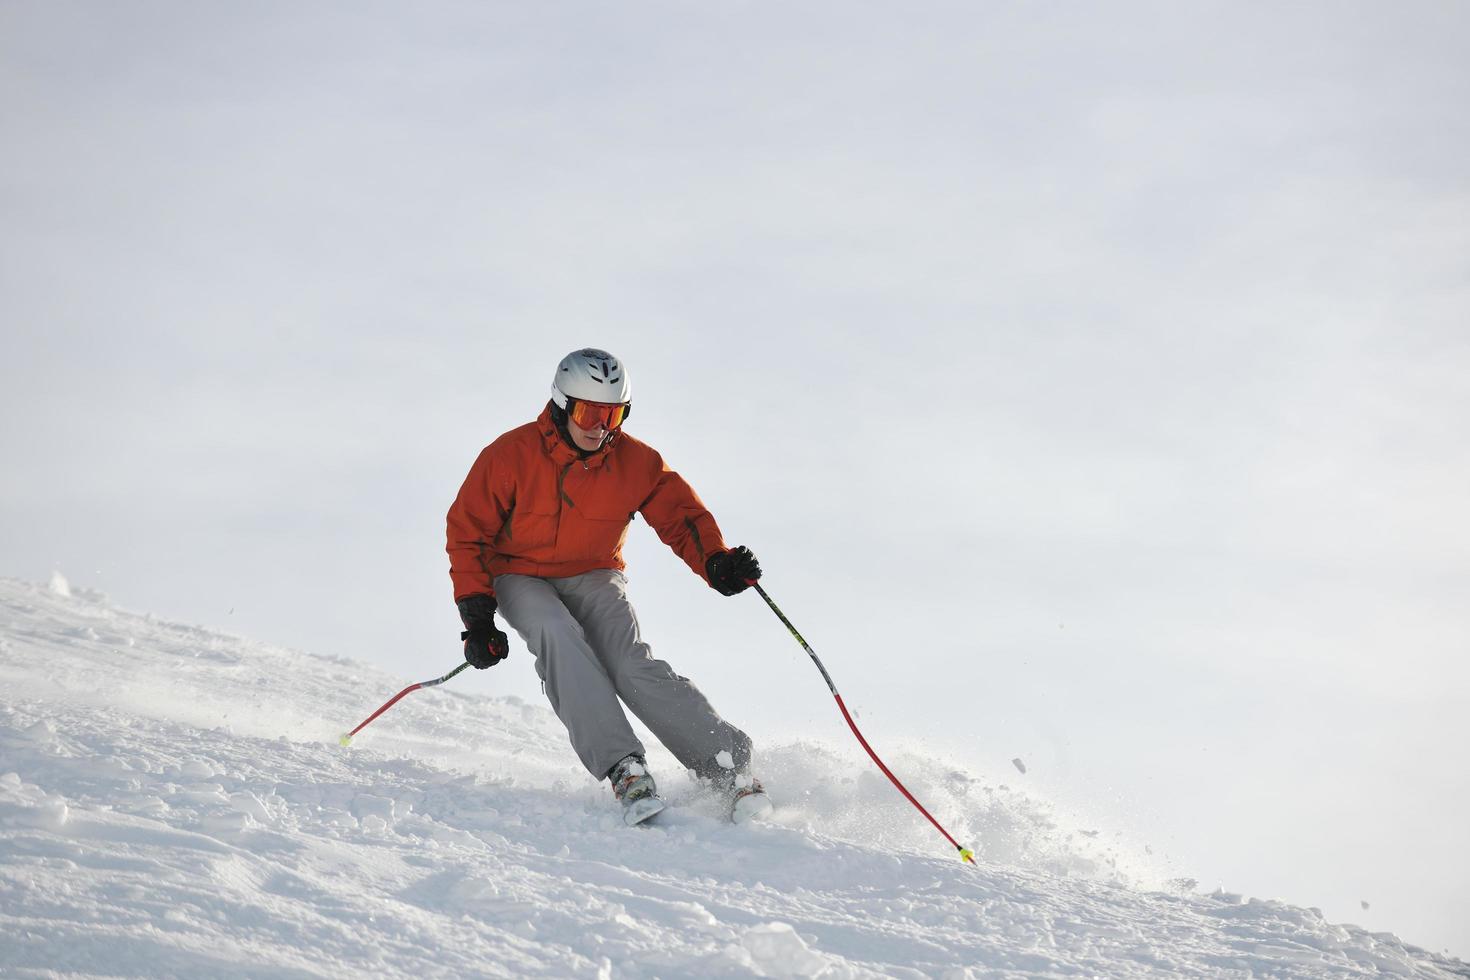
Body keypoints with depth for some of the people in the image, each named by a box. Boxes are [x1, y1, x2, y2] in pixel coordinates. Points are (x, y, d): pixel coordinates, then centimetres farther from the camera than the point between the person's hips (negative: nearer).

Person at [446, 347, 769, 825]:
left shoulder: (636, 462, -10)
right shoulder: (511, 456, -17)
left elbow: (682, 515, -2)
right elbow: (467, 534, -10)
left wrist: (716, 563, -24)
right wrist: (477, 616, -17)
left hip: (595, 579, 1)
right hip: (520, 577, -1)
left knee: (631, 665, -25)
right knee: (558, 634, -35)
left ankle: (729, 765, -24)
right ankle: (622, 768, -41)